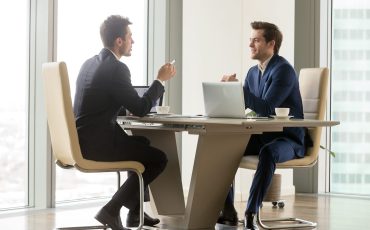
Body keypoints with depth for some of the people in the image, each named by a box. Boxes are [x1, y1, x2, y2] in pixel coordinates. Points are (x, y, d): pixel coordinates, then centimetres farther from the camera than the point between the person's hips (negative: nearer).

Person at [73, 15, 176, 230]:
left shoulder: (90, 63, 14)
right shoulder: (116, 68, -15)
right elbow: (140, 109, -12)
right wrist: (160, 80, -1)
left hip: (83, 139, 10)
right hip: (97, 142, -10)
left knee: (143, 144, 29)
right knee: (158, 158, -2)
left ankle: (135, 211, 31)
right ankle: (112, 210, -4)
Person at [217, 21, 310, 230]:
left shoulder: (284, 70, -16)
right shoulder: (253, 72, 11)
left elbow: (266, 108, -25)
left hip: (287, 139, -9)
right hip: (262, 135, 9)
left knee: (268, 152, -40)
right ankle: (228, 210, -9)